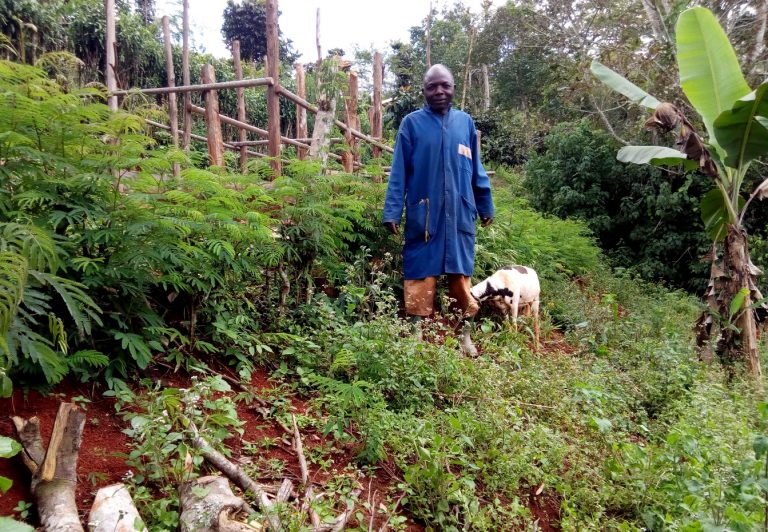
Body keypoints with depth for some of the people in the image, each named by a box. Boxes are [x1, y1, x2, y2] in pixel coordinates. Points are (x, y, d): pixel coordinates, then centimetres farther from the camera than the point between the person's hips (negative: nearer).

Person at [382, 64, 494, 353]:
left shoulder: (465, 122, 8)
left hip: (460, 214, 3)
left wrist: (486, 206, 14)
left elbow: (477, 169, 14)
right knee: (421, 276, 2)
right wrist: (392, 211, -9)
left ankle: (464, 333, 23)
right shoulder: (411, 123, 0)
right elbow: (398, 172, -2)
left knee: (461, 276, 10)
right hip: (423, 215, -3)